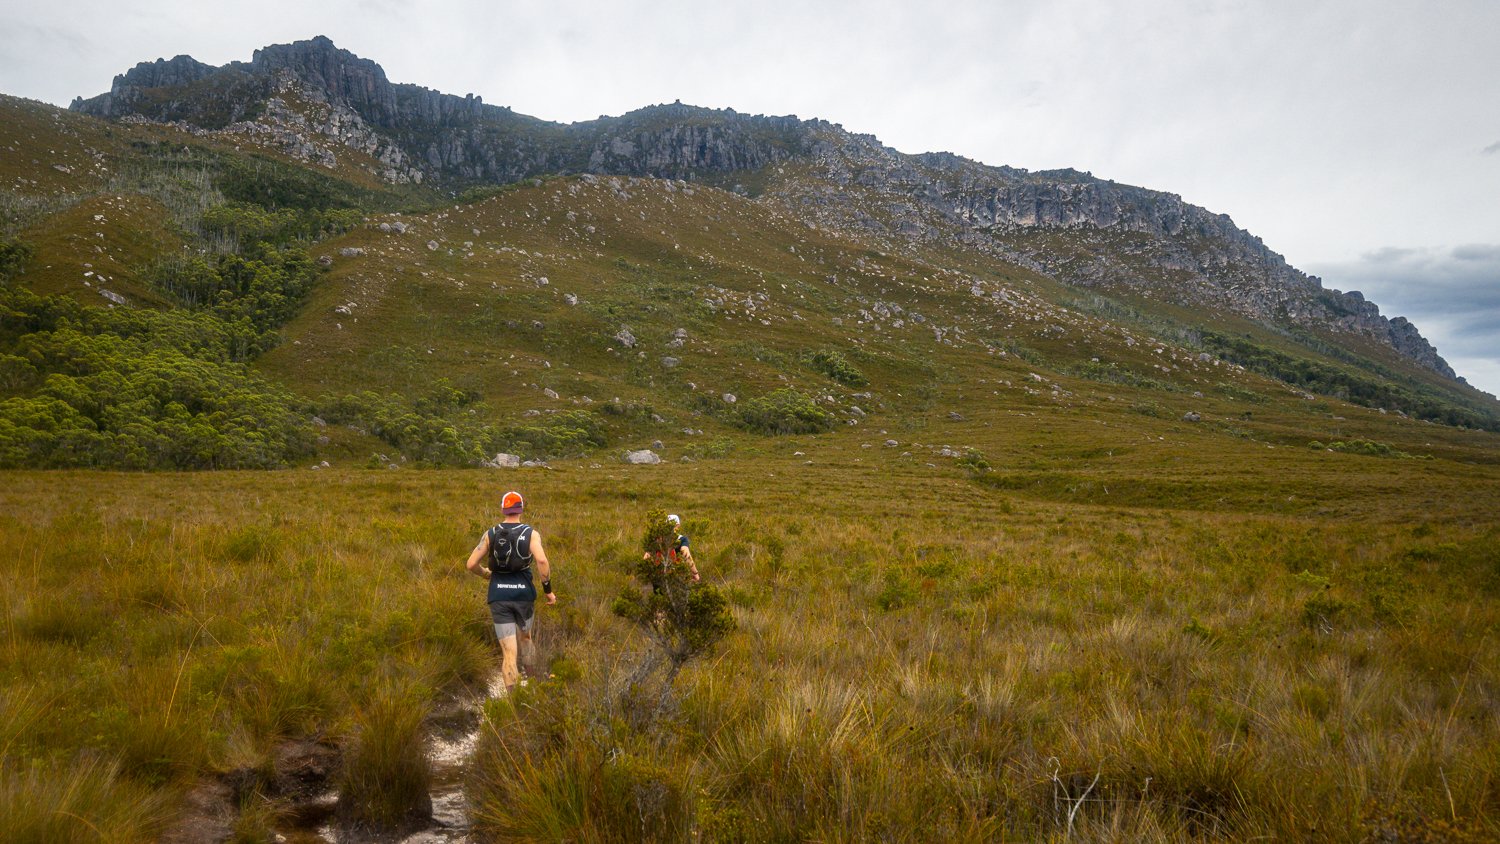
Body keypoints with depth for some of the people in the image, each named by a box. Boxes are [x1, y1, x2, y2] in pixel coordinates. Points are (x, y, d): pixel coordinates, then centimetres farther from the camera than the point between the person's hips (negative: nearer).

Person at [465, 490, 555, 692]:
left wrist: (486, 573, 22)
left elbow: (471, 564, 0)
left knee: (508, 652, 0)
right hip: (524, 593, 0)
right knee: (525, 639, 28)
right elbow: (542, 560, -20)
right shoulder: (531, 533, -3)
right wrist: (548, 589, -10)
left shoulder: (490, 534, 3)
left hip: (499, 596, 0)